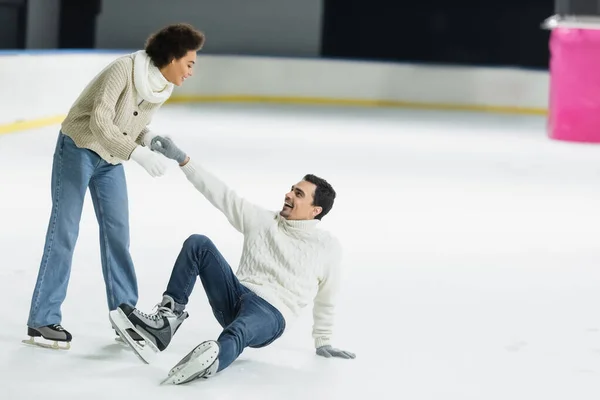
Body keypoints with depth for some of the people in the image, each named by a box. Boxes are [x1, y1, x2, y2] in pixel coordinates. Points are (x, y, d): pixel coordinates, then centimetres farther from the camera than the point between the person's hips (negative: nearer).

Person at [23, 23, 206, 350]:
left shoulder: (163, 86, -3)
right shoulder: (124, 69, -27)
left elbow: (138, 125, 6)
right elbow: (100, 122, -33)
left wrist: (151, 138, -16)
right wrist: (140, 154, -39)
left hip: (111, 160, 7)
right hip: (79, 149, -7)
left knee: (117, 233, 7)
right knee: (64, 232, -6)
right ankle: (42, 320, -1)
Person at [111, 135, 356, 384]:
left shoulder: (327, 246, 3)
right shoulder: (262, 221, 12)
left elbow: (327, 297, 14)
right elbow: (220, 193, 6)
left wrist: (323, 343, 20)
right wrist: (181, 158, -2)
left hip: (269, 315, -5)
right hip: (234, 299, 5)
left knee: (237, 332, -44)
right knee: (198, 243, -15)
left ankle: (211, 360, -81)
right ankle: (166, 321, -24)